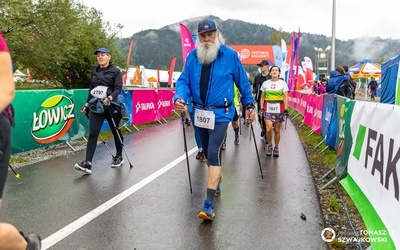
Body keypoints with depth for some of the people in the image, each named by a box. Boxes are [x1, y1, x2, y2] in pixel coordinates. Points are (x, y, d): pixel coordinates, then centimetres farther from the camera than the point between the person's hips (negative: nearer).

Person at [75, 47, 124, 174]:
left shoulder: (115, 71, 0)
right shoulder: (94, 71, 14)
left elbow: (118, 88, -10)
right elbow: (91, 89, 20)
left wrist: (110, 98, -28)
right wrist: (87, 104, 16)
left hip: (111, 106, -3)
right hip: (96, 106, 4)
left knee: (115, 131, 9)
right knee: (93, 133, -7)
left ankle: (119, 157, 28)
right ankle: (87, 164, -12)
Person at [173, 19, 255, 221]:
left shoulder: (230, 55, -6)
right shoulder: (192, 56, 1)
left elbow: (242, 81, 3)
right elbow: (184, 80, 0)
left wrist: (249, 105, 7)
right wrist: (179, 97, -21)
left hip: (220, 113, -4)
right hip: (200, 112, 5)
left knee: (213, 154, -14)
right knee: (208, 153, 18)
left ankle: (209, 204, -11)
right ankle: (216, 180, 46)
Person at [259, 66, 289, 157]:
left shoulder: (282, 83, 4)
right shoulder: (265, 83, 8)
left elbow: (285, 97, 0)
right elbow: (262, 97, 9)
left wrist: (286, 110, -7)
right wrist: (261, 108, 1)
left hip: (279, 109, 0)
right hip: (268, 109, 0)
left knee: (277, 130, 5)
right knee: (268, 129, -12)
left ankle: (276, 148, 21)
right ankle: (269, 145, 12)